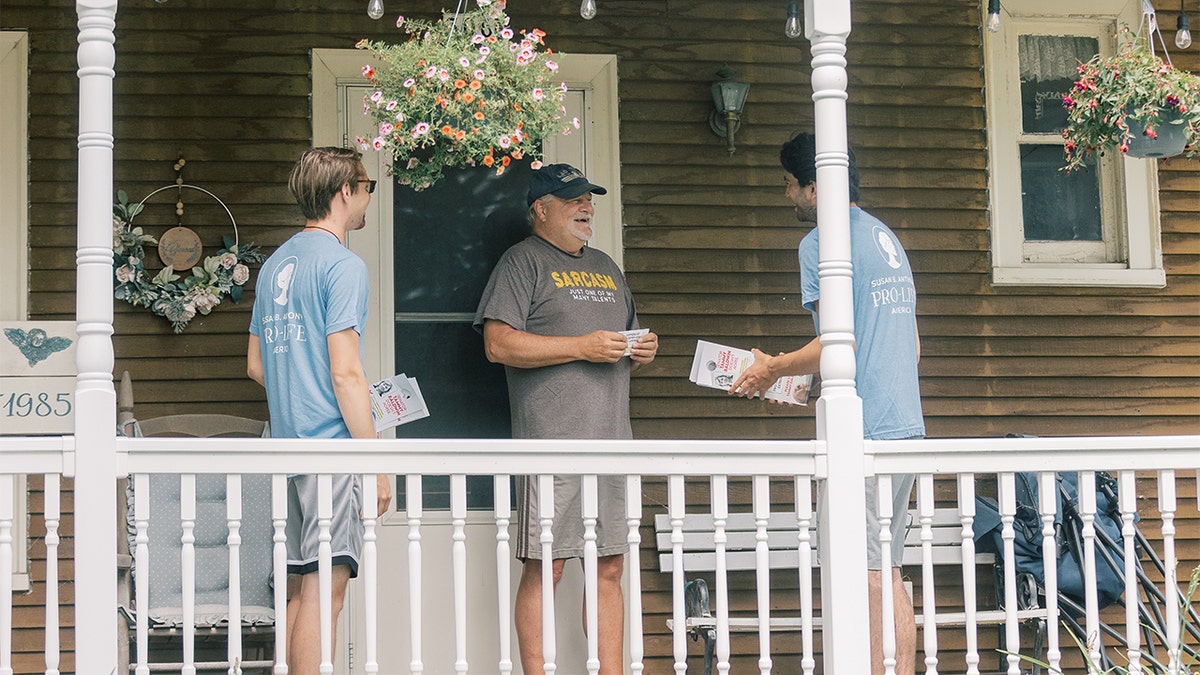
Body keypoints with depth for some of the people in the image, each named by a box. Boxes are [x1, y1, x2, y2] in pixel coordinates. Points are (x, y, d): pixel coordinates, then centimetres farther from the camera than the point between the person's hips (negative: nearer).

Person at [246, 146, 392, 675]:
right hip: (332, 444, -8)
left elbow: (255, 364, 21)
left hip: (288, 445, 8)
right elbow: (345, 373, -16)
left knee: (298, 590, 13)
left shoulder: (274, 265, 16)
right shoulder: (342, 265, -10)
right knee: (323, 590, -7)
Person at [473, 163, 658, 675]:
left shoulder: (606, 268, 24)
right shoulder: (522, 262, 1)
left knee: (609, 568, 5)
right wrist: (582, 347, -14)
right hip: (551, 440, -7)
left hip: (611, 440, 7)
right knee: (544, 567, -7)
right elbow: (499, 344, -10)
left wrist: (641, 350, 8)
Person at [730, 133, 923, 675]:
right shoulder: (886, 237, 19)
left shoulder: (822, 242, -9)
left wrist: (773, 368, -1)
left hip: (864, 432, -9)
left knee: (867, 575, -6)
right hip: (906, 424, 9)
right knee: (889, 571, 12)